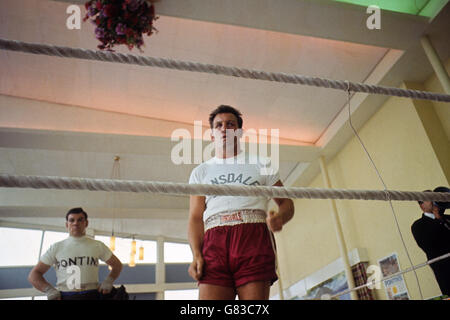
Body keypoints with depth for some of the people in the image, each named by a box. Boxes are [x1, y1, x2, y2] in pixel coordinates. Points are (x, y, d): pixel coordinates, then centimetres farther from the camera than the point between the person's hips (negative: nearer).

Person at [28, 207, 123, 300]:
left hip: (92, 296, 0)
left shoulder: (98, 246, 12)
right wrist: (49, 290, -6)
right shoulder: (56, 247, 10)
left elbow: (117, 265, 21)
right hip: (63, 296, 0)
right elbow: (34, 275, 12)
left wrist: (108, 281, 3)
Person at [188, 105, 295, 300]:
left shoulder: (259, 165, 21)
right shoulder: (200, 172, 22)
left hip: (254, 236, 0)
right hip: (215, 241, 1)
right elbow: (195, 217, 13)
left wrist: (279, 217, -8)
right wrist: (196, 255, -5)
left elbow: (286, 203, 18)